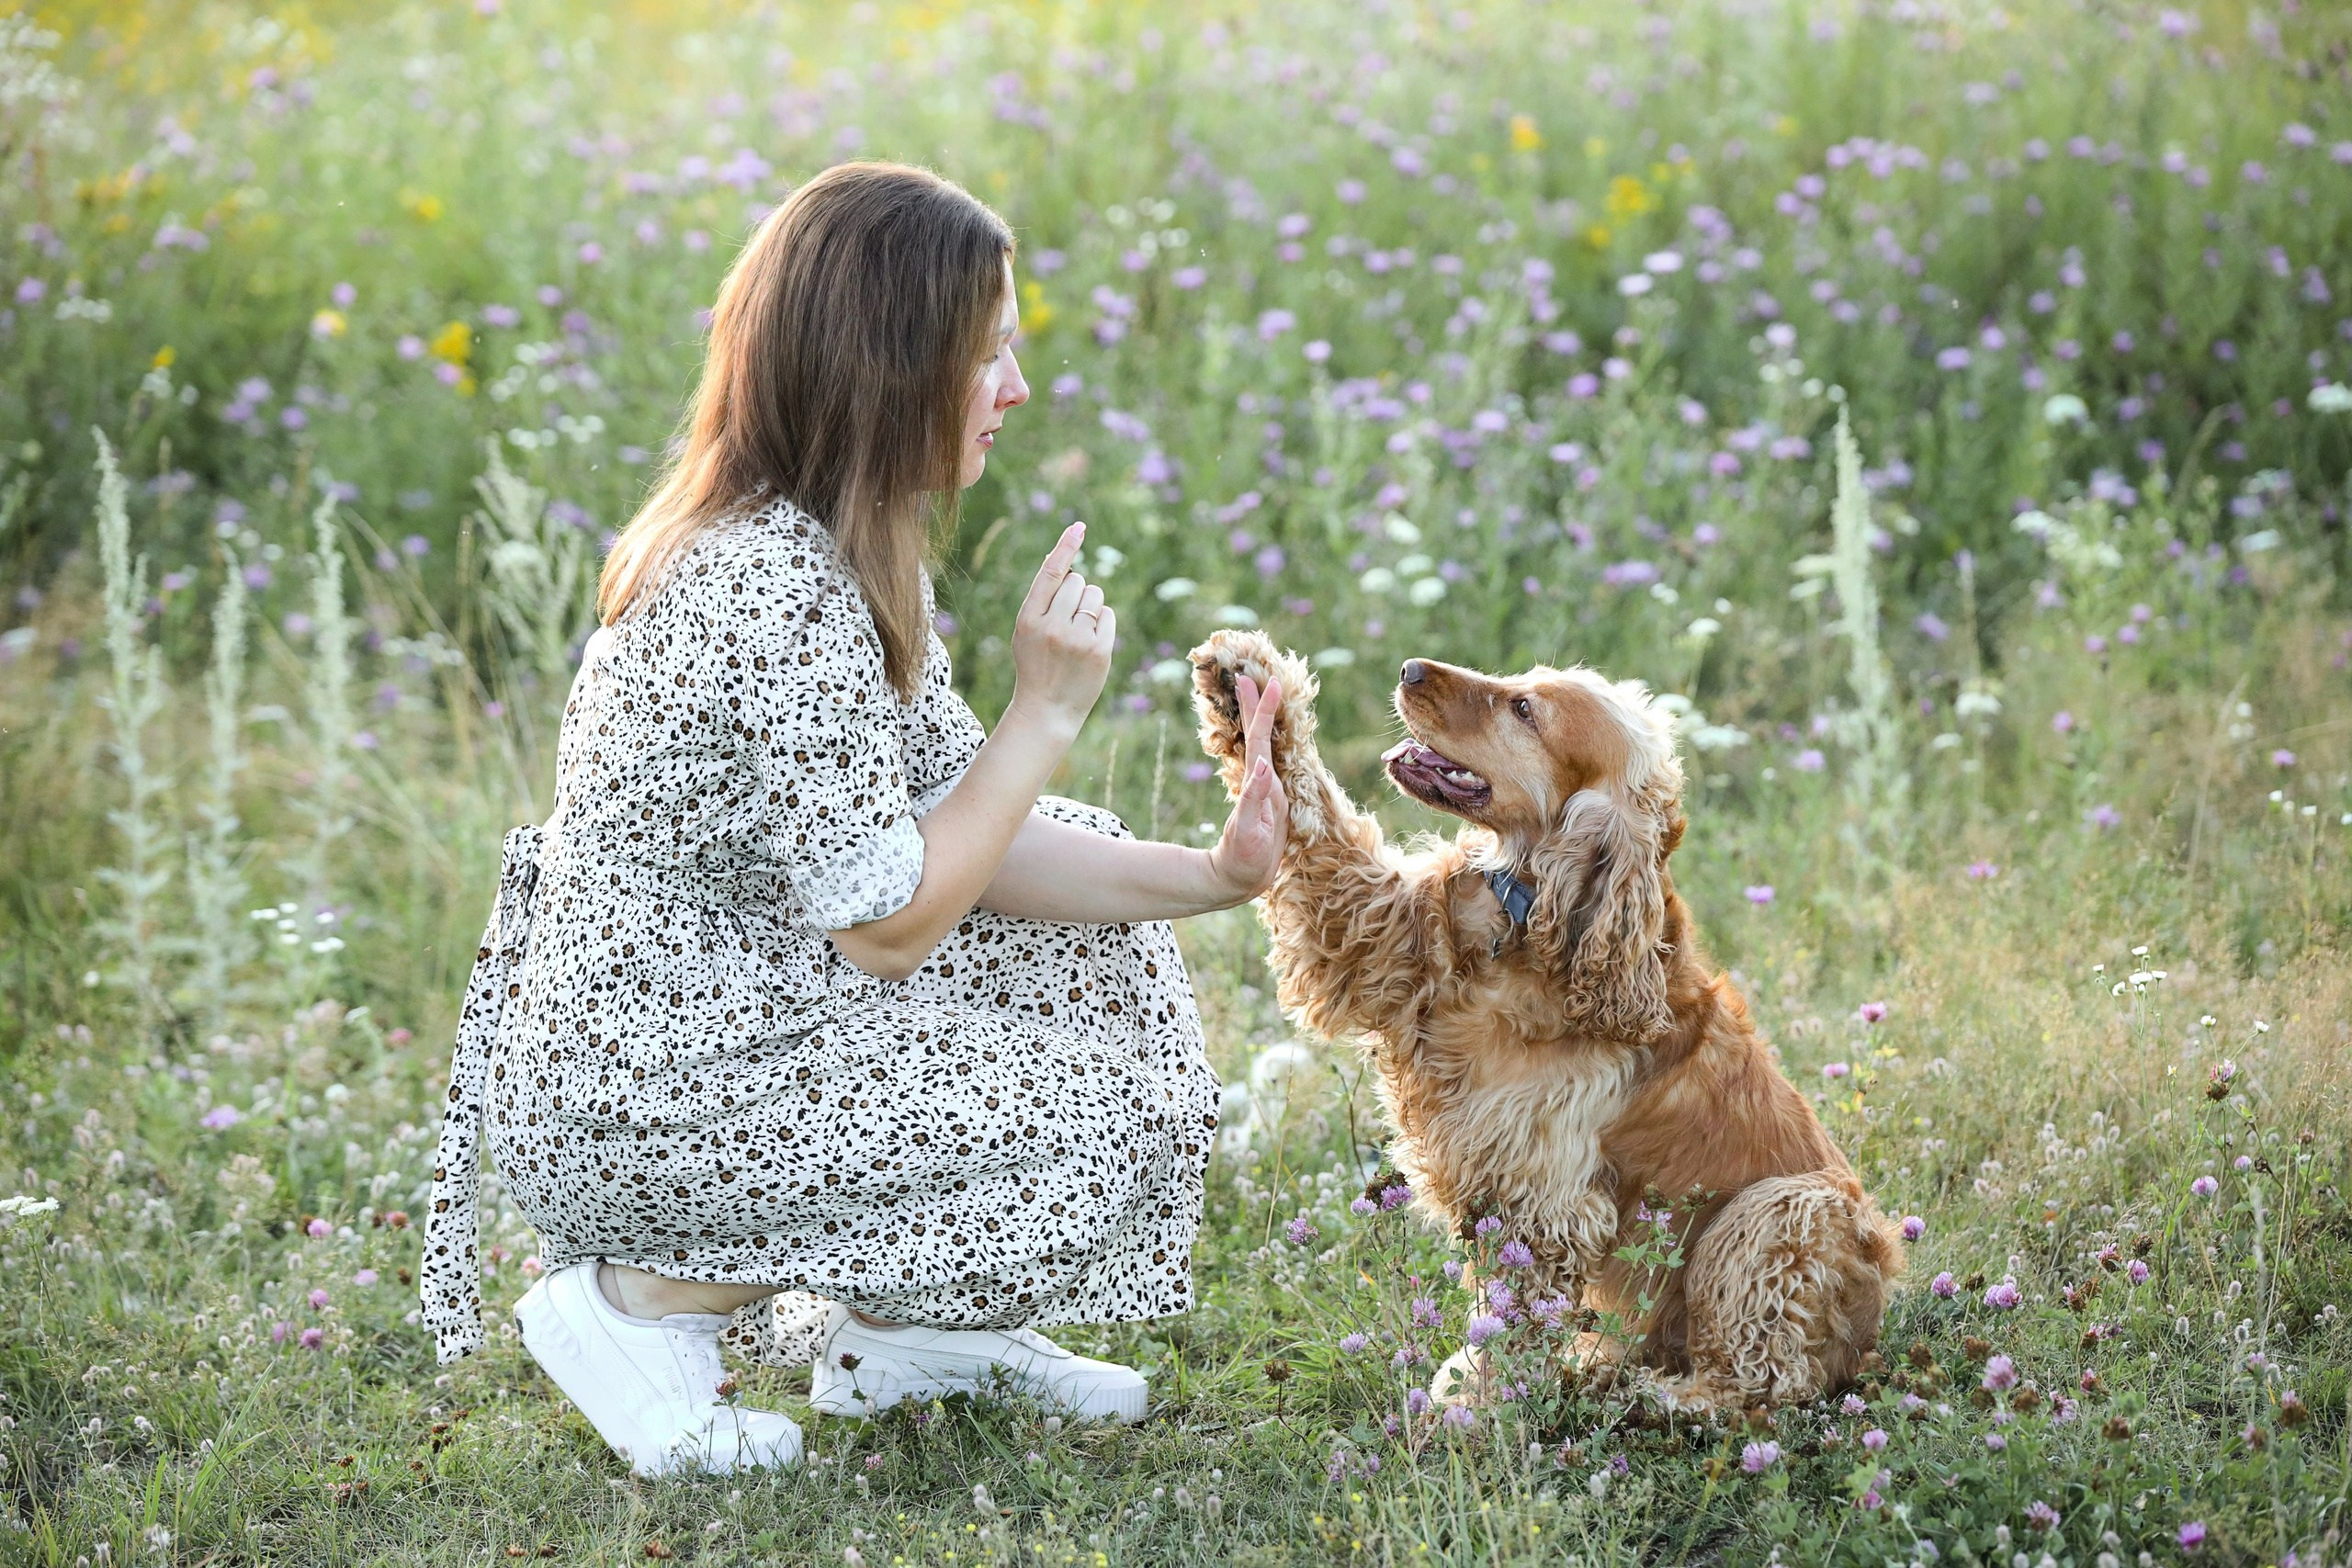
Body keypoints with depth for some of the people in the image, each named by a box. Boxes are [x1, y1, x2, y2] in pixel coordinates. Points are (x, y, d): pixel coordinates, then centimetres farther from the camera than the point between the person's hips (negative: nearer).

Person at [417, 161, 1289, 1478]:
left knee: (1091, 898, 13)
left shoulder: (833, 544, 6)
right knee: (1099, 1125, -8)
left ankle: (899, 1325, 17)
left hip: (702, 1017, 10)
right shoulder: (778, 594, -26)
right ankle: (640, 1302, -1)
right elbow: (887, 926, -22)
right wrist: (1048, 711, -17)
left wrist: (1208, 879, -6)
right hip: (638, 1105, -10)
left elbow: (955, 832, 4)